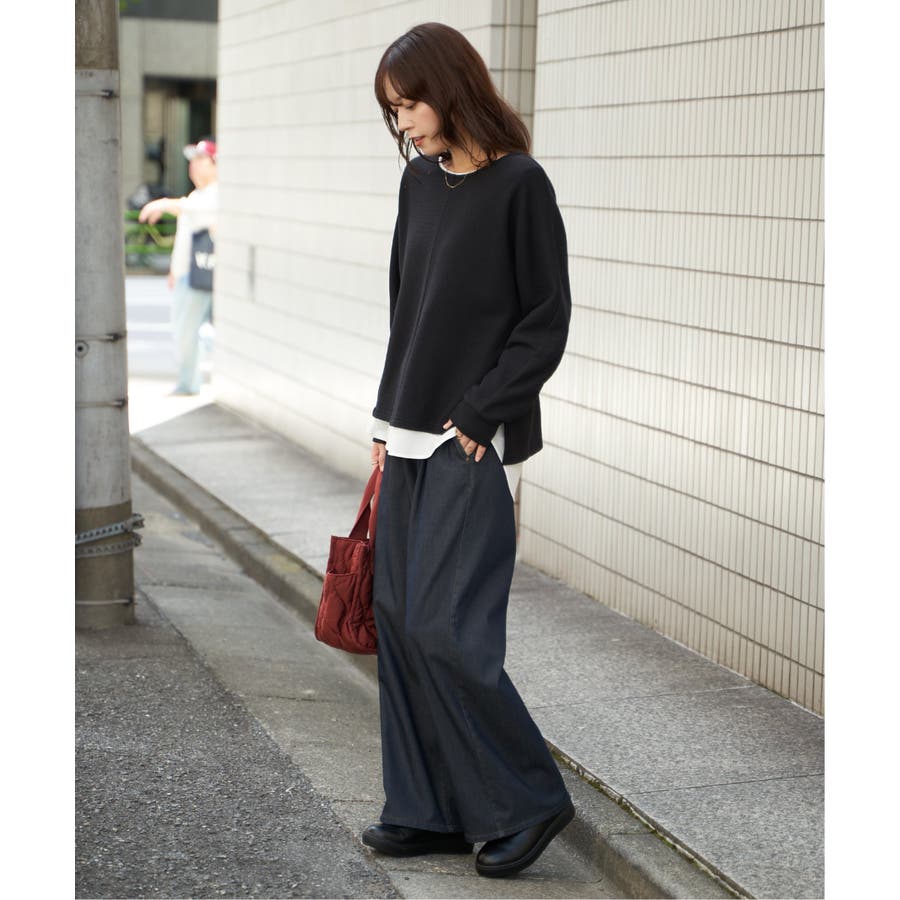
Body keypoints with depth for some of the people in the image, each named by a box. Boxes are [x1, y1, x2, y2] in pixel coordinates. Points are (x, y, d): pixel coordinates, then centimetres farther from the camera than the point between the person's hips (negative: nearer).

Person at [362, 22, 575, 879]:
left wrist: (479, 417, -14)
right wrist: (388, 416, 11)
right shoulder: (420, 180, 10)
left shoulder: (519, 184, -10)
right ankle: (430, 810, 17)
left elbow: (546, 322, -11)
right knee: (399, 621, 7)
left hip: (475, 441, -8)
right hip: (413, 434, 8)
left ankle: (527, 799, 7)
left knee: (444, 627, -9)